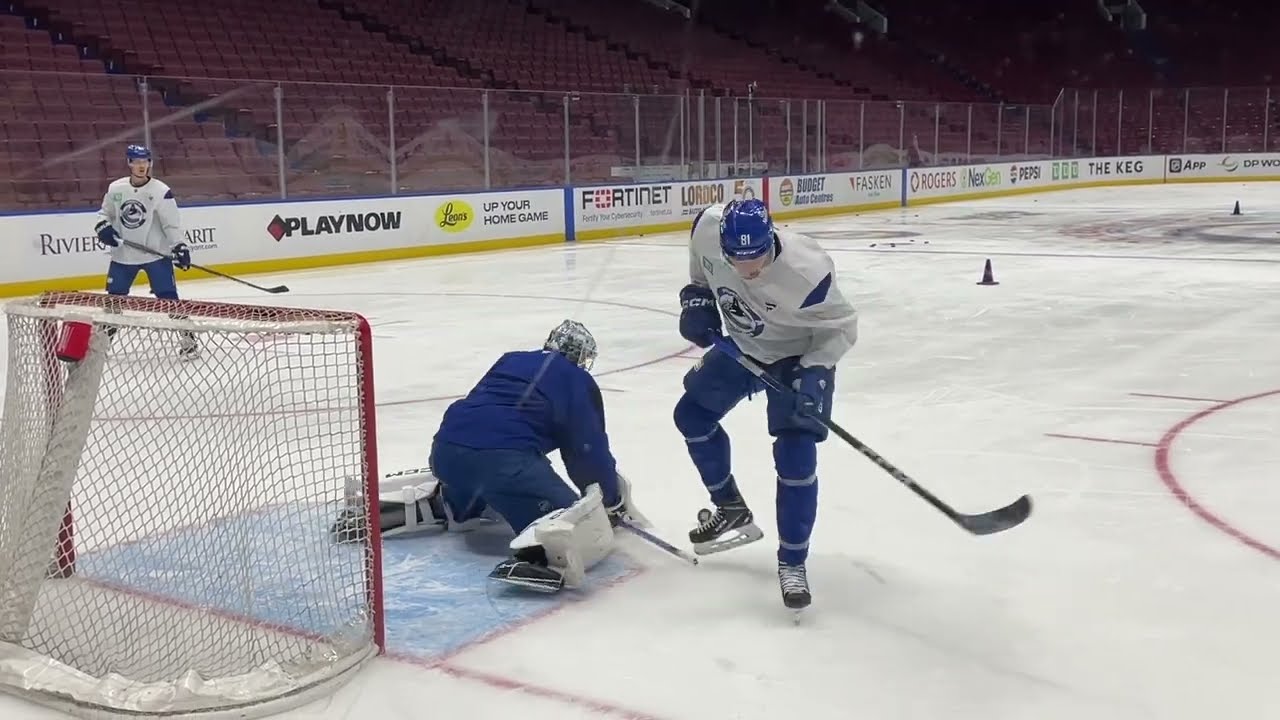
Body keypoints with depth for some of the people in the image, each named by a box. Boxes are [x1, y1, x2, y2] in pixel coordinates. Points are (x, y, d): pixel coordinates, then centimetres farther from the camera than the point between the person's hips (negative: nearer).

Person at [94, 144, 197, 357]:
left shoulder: (161, 192, -12)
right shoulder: (115, 189, 0)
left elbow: (172, 224, -10)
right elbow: (105, 213, 14)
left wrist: (180, 247, -21)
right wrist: (103, 227, -7)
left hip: (156, 254, -3)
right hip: (123, 255, 4)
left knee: (168, 297, -9)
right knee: (114, 298, 10)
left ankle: (187, 336, 2)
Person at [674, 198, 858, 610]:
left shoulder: (806, 271, -39)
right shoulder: (708, 231, -27)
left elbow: (841, 326, -22)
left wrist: (814, 372, -32)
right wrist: (697, 296, -10)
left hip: (800, 356, -6)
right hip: (741, 345, 6)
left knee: (795, 455, -16)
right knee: (692, 414, 13)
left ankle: (792, 562, -1)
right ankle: (733, 512, 32)